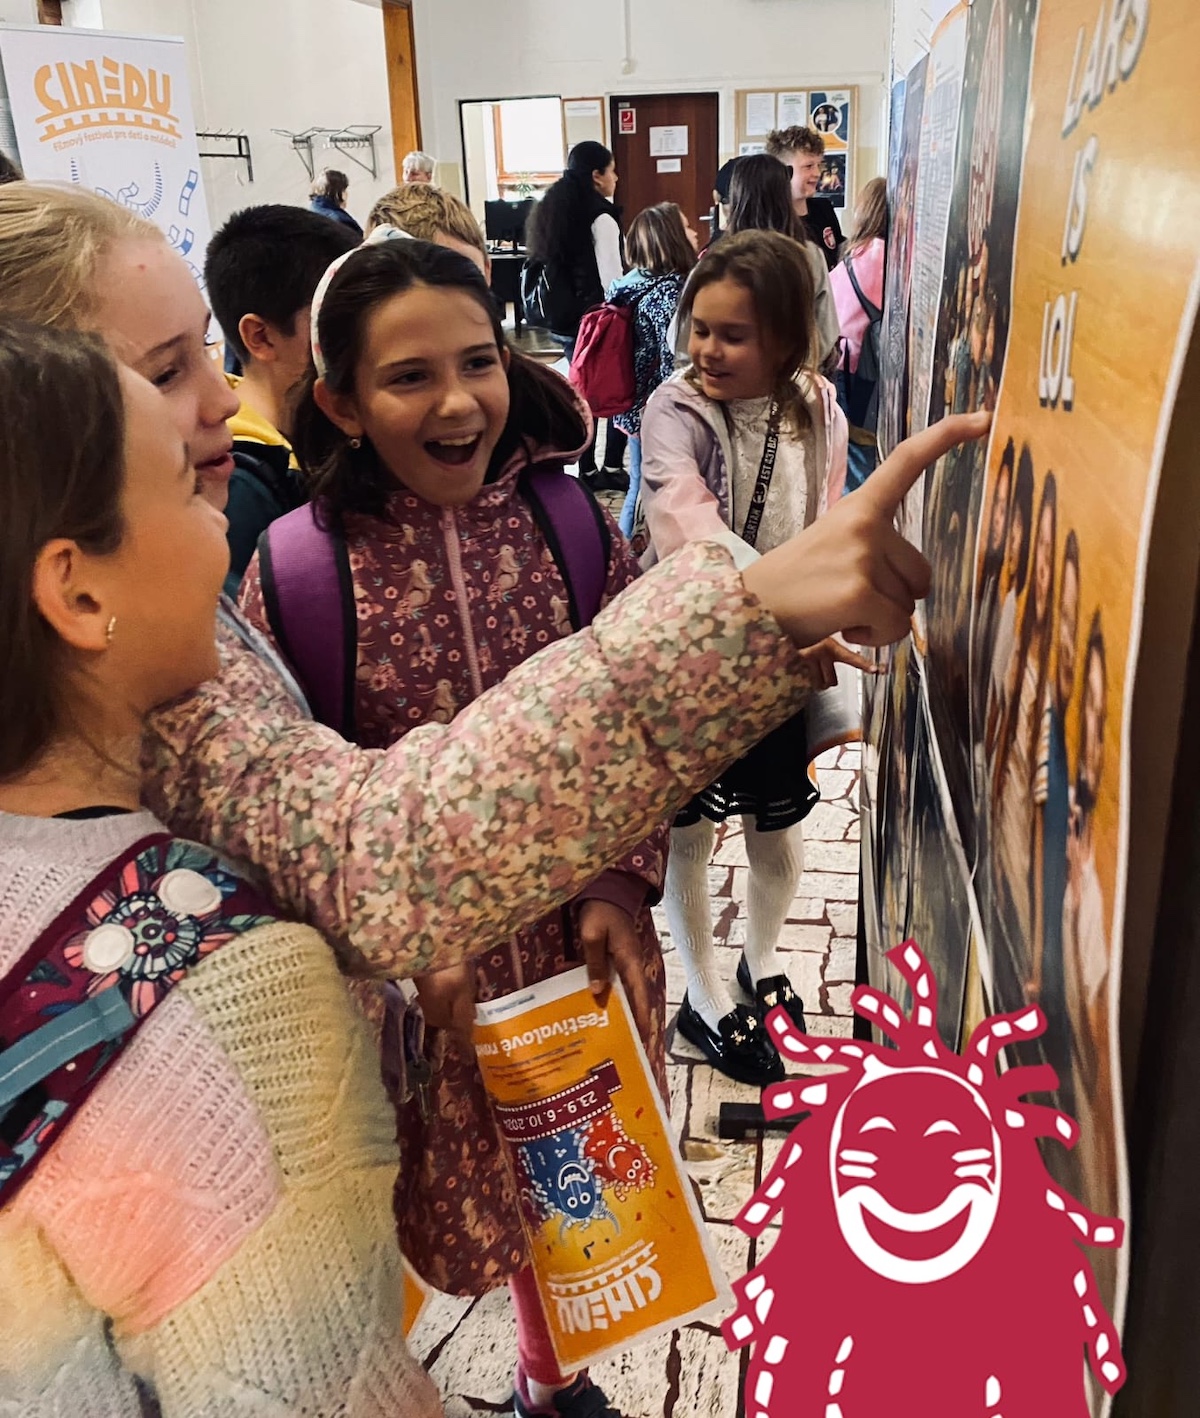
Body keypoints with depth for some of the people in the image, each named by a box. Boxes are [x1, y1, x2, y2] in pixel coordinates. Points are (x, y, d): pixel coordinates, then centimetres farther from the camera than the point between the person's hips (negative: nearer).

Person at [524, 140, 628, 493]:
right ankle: (612, 469, 7)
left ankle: (587, 473, 18)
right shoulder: (601, 218, -15)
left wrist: (561, 311, 20)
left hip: (566, 319, 8)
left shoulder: (553, 210, 9)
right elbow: (613, 282, -18)